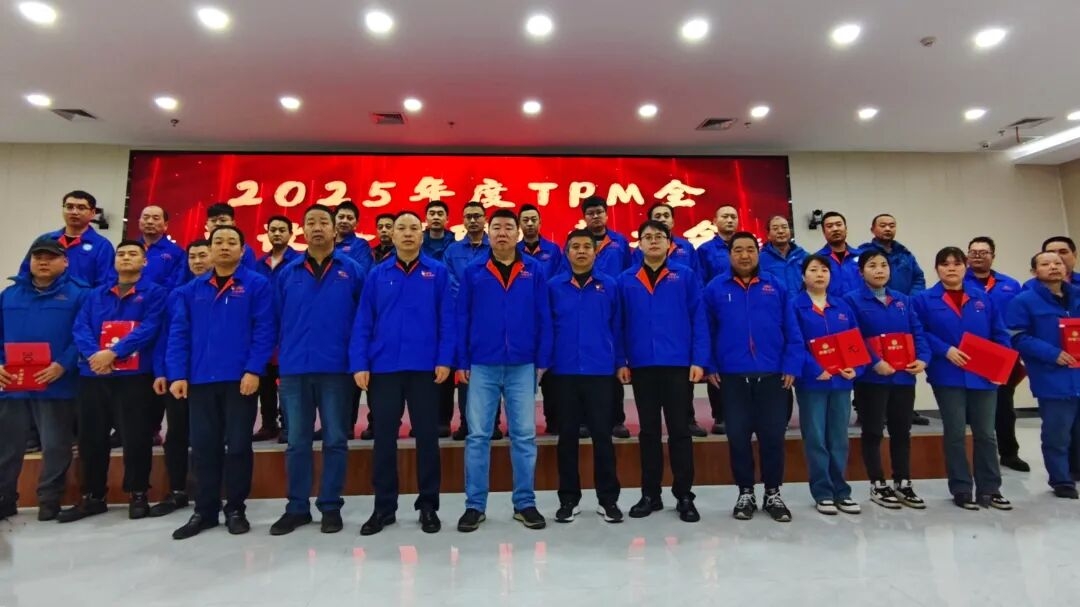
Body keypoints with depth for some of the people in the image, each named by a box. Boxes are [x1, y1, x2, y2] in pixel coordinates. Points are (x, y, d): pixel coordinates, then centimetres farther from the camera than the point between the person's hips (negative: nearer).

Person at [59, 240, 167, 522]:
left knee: (135, 437, -2)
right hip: (93, 376, 5)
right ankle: (92, 497, 24)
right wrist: (93, 354, -15)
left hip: (135, 376, -5)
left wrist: (113, 352, -19)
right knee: (91, 438, 10)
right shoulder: (96, 295, 17)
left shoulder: (155, 293, 3)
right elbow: (80, 328, 4)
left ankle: (138, 494, 13)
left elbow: (149, 329, -10)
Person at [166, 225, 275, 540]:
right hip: (200, 380, 4)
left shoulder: (257, 285, -2)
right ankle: (205, 511, 24)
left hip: (240, 379, -3)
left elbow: (264, 330, -8)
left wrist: (254, 370, -16)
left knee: (238, 445, 5)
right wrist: (177, 375, -3)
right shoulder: (192, 289, 10)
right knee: (203, 447, 10)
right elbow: (178, 333, 7)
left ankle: (235, 509, 19)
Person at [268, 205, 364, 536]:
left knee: (335, 440, 6)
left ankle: (331, 506, 19)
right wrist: (284, 356, 4)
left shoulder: (353, 271, 1)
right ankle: (297, 506, 23)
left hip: (336, 368, -2)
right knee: (297, 442, 10)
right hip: (294, 369, 2)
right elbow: (277, 320, 10)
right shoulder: (287, 273, 8)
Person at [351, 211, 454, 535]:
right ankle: (384, 507, 23)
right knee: (384, 437, 9)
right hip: (383, 367, 2)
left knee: (427, 436, 7)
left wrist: (444, 360, -9)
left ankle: (428, 506, 21)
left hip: (425, 368, -1)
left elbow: (447, 320, -1)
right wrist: (359, 364, -5)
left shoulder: (438, 272, 2)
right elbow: (362, 323, 3)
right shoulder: (377, 275, 6)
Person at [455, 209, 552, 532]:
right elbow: (462, 318, 3)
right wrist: (461, 362, -1)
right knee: (477, 436, 6)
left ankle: (525, 503, 21)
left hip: (522, 367, 0)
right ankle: (475, 505, 19)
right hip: (482, 367, 0)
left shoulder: (533, 271, 3)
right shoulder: (472, 272, 3)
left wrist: (543, 360, -2)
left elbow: (544, 318, 3)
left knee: (524, 436, 7)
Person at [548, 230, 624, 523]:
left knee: (602, 434, 6)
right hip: (564, 371, 1)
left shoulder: (610, 286, 2)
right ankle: (569, 499, 22)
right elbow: (545, 326, 4)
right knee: (567, 435, 9)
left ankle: (608, 498, 19)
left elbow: (617, 327, 5)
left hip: (600, 371, 0)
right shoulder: (554, 286, 2)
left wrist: (621, 362, 3)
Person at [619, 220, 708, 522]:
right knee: (648, 431, 11)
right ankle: (650, 494, 22)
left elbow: (698, 319, -2)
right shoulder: (626, 280, 5)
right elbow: (619, 324, 5)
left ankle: (684, 496, 19)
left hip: (679, 365, -1)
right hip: (641, 366, 2)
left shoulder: (686, 276, 2)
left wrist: (699, 360, -8)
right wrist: (621, 361, -1)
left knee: (679, 430, 7)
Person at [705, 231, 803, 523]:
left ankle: (773, 493, 24)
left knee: (773, 435, 7)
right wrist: (710, 366, -5)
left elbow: (792, 331, 3)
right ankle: (745, 493, 23)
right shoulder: (715, 288, 2)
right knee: (738, 436, 7)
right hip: (732, 376, 0)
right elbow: (706, 332, 2)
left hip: (772, 375, 1)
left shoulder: (776, 286, 5)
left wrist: (791, 366, -5)